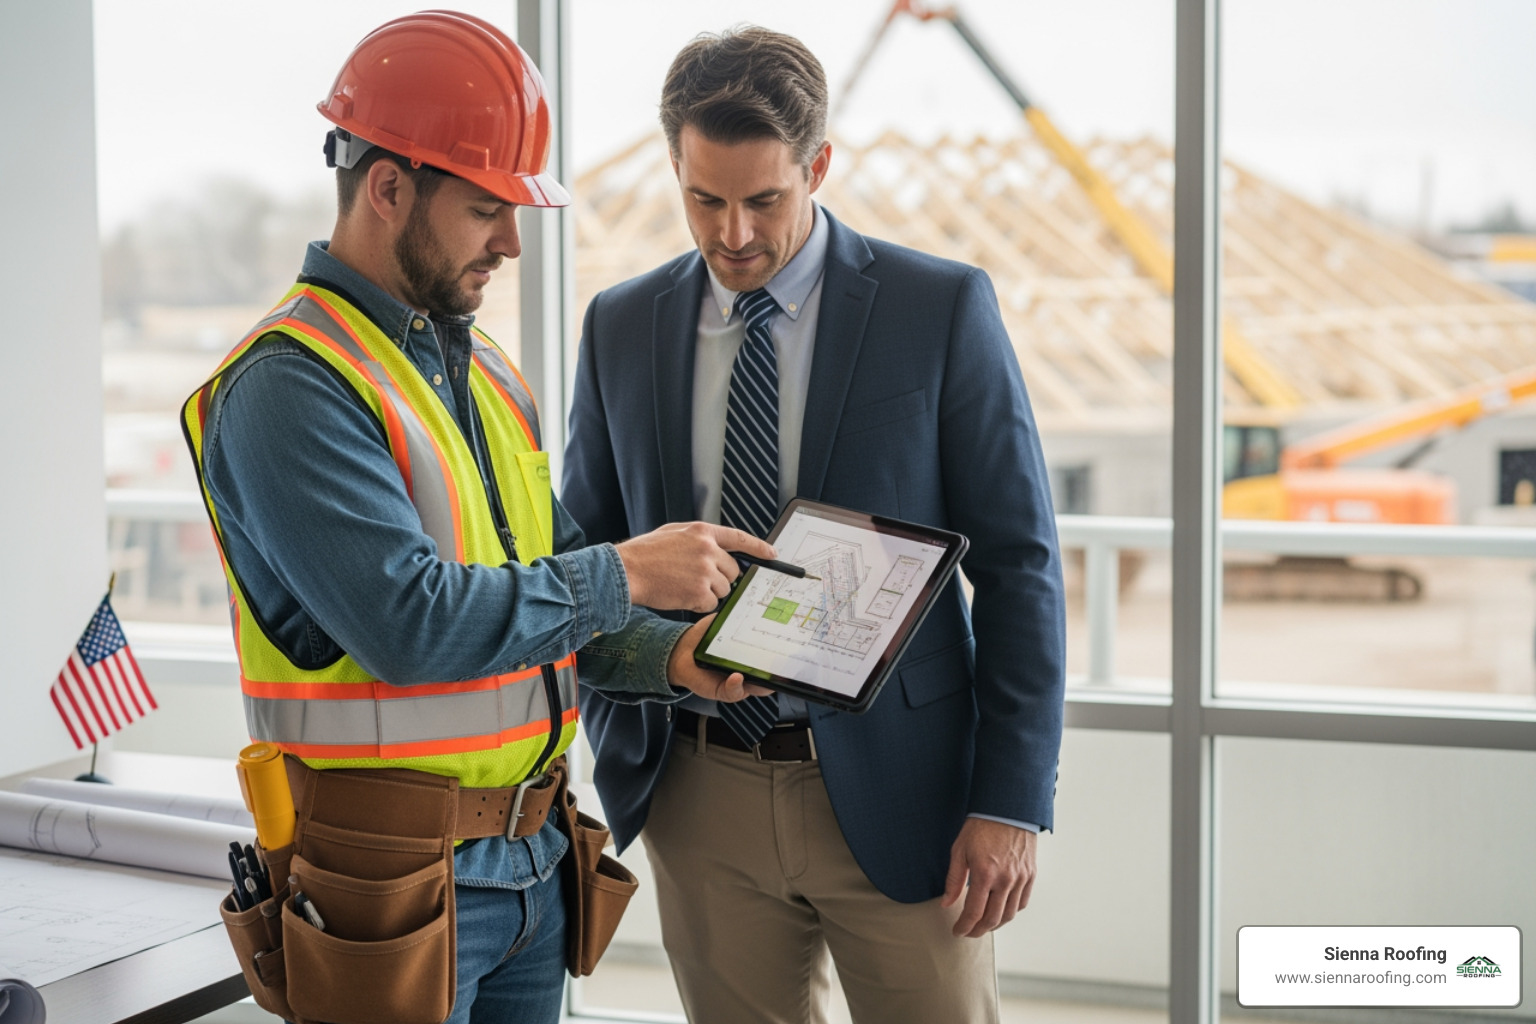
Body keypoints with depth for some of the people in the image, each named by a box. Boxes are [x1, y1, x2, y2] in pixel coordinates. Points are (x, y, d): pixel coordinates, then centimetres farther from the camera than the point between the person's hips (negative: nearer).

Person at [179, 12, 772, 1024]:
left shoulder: (482, 369, 13)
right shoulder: (288, 387, -16)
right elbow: (410, 622, -25)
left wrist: (666, 654, -3)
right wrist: (626, 574, -18)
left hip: (533, 858, 8)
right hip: (395, 878, -8)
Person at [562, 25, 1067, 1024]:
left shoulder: (943, 309, -5)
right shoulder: (622, 327, 5)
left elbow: (1018, 561, -5)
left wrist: (1012, 802, -9)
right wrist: (621, 740, -4)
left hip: (894, 786, -3)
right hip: (702, 794, 3)